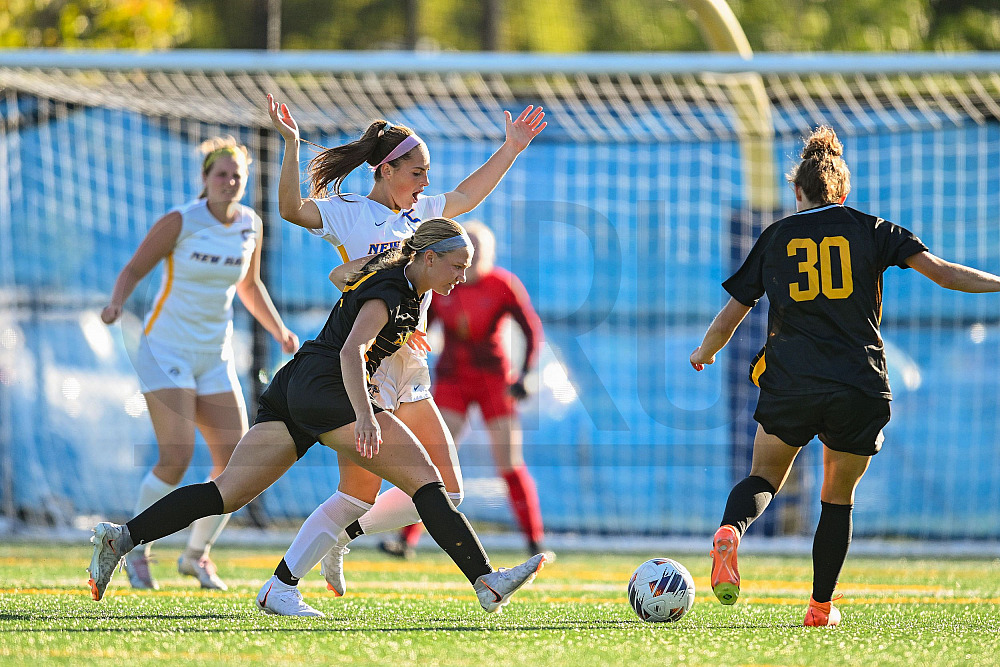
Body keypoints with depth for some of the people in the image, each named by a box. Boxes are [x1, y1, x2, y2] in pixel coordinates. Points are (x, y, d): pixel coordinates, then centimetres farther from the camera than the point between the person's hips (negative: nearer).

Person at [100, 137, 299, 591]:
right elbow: (133, 269, -7)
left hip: (215, 359, 5)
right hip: (166, 352, -5)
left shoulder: (251, 225, 4)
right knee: (176, 457, -18)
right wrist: (116, 303, -27)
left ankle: (196, 554, 16)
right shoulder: (180, 222, -11)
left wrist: (279, 331, 10)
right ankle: (136, 552, 2)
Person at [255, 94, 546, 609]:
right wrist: (292, 145, -28)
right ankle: (280, 582, -5)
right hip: (363, 367, -8)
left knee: (446, 490, 6)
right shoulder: (345, 213, -5)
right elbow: (292, 209, -21)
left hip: (409, 369, 8)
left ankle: (340, 536, 19)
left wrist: (510, 149, 25)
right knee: (359, 493, -14)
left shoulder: (418, 212, 15)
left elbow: (466, 196, 27)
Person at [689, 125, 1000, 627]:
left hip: (789, 382, 0)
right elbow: (943, 273, -1)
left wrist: (704, 353, 32)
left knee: (762, 478, 13)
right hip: (860, 387, 0)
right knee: (838, 500, 15)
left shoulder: (775, 237, 11)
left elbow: (730, 316, 13)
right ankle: (821, 606, 16)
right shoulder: (871, 230, 8)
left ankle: (730, 530, -20)